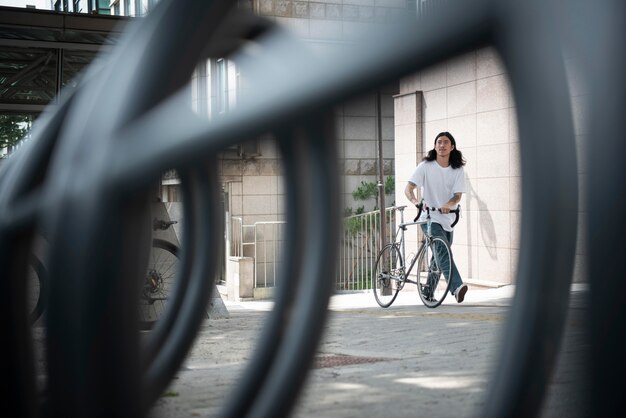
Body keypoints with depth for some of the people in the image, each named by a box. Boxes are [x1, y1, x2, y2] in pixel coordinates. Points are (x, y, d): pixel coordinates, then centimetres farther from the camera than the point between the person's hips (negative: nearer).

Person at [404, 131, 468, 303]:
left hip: (447, 220, 4)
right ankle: (457, 287, -35)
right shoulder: (425, 166, -4)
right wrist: (416, 201, -30)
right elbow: (408, 189, -9)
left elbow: (458, 195, -6)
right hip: (429, 218, -4)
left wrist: (448, 204, -29)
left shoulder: (458, 170, 3)